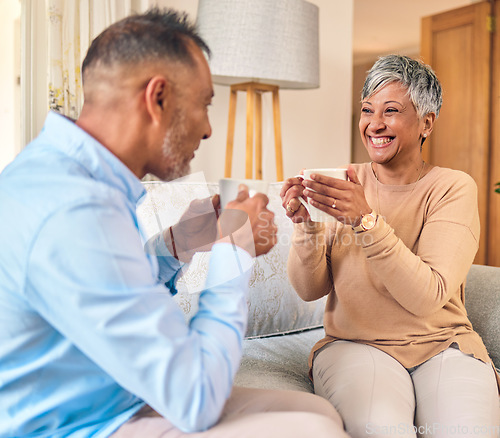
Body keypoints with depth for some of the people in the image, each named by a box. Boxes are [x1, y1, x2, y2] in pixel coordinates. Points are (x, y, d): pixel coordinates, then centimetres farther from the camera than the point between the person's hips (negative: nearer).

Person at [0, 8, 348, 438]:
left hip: (121, 401, 9)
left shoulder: (59, 167, 4)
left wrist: (181, 240, 0)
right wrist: (234, 250, -14)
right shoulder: (72, 210, -29)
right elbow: (196, 400, -25)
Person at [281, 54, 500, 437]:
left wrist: (366, 220, -29)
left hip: (443, 344, 0)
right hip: (354, 344, 0)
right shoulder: (343, 185, 3)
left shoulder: (454, 188, -4)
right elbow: (310, 289, -1)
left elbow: (428, 297, -18)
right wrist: (305, 225, -19)